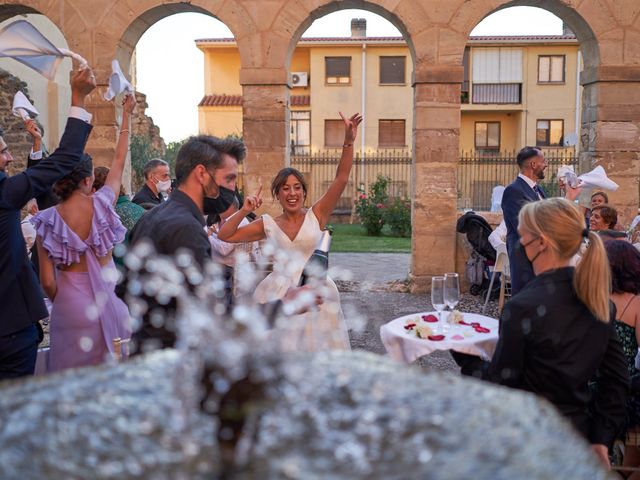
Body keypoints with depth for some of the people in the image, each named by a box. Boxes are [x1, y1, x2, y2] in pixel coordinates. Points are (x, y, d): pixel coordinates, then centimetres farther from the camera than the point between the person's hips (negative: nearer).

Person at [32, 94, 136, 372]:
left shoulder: (47, 219, -7)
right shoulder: (101, 204, -6)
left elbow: (48, 281, -7)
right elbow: (120, 159, 10)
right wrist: (127, 115, 21)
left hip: (70, 306, 0)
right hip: (107, 303, 0)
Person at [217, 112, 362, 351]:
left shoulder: (317, 215, 1)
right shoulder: (268, 224, 5)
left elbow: (341, 178, -9)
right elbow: (225, 235, 5)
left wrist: (348, 141, -19)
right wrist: (244, 211, -7)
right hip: (278, 296, 1)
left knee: (315, 343, 8)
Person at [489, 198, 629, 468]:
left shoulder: (523, 308, -24)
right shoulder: (598, 298, -2)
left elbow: (503, 382, -17)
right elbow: (617, 378, 3)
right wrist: (601, 439, 8)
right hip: (579, 433, 6)